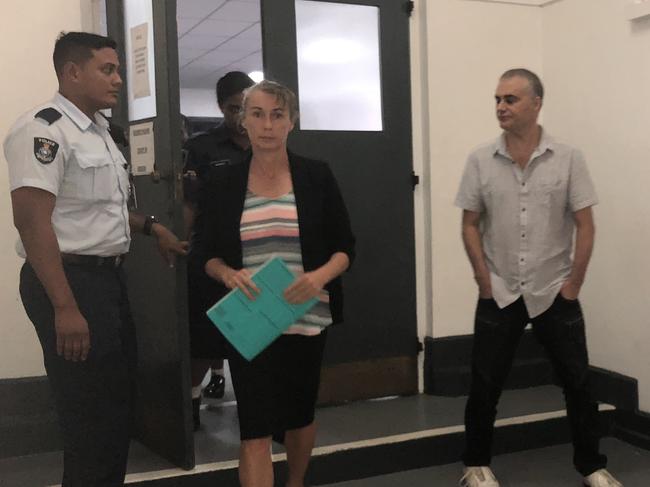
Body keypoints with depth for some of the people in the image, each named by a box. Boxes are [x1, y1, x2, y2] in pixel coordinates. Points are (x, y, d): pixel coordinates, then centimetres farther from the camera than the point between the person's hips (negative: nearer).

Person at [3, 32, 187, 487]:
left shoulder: (99, 131, 14)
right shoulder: (44, 129, -17)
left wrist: (149, 226, 18)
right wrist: (65, 308, -28)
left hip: (108, 277, 10)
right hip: (70, 280, -10)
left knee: (118, 398, 20)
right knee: (91, 415, 0)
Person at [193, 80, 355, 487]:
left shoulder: (317, 176, -1)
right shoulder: (224, 182, 2)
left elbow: (345, 247, 1)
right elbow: (208, 253, 6)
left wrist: (321, 276, -20)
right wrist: (228, 273, -17)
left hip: (305, 318, 1)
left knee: (300, 415, 19)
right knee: (255, 429, -5)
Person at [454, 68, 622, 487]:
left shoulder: (568, 159, -4)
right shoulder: (481, 161, -2)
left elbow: (585, 226, -3)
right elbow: (470, 225, 2)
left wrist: (573, 286, -5)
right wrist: (486, 282, -3)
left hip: (555, 294, 0)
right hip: (498, 296, 1)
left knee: (578, 384, 7)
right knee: (485, 387, 6)